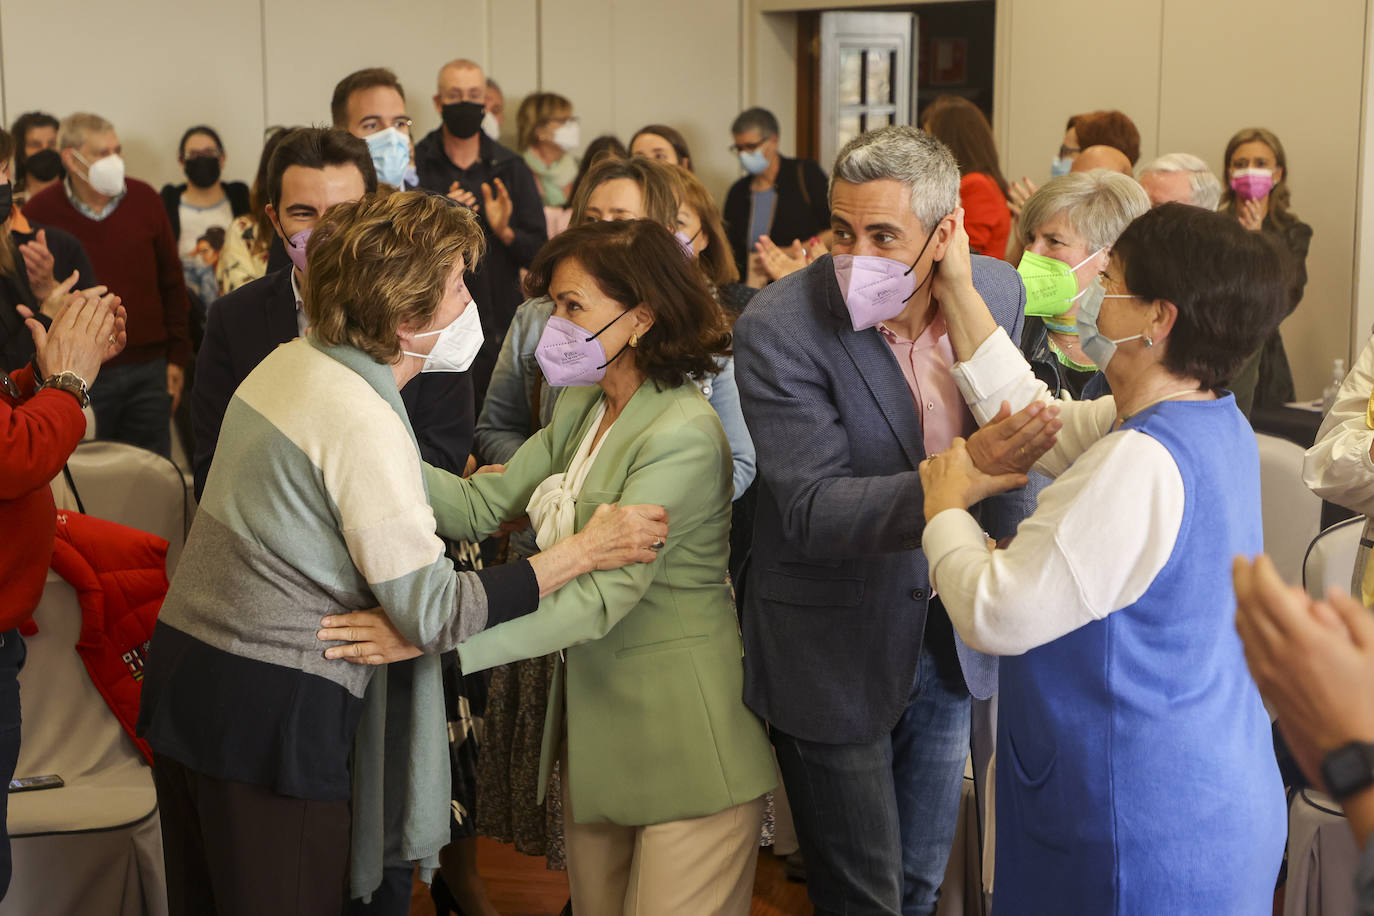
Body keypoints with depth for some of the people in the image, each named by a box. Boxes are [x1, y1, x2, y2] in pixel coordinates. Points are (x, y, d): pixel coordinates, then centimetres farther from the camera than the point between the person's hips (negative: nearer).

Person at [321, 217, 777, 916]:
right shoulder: (579, 411, 9)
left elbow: (602, 596, -28)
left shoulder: (683, 435, -20)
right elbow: (481, 506, 6)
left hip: (683, 741, -8)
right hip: (595, 725, 8)